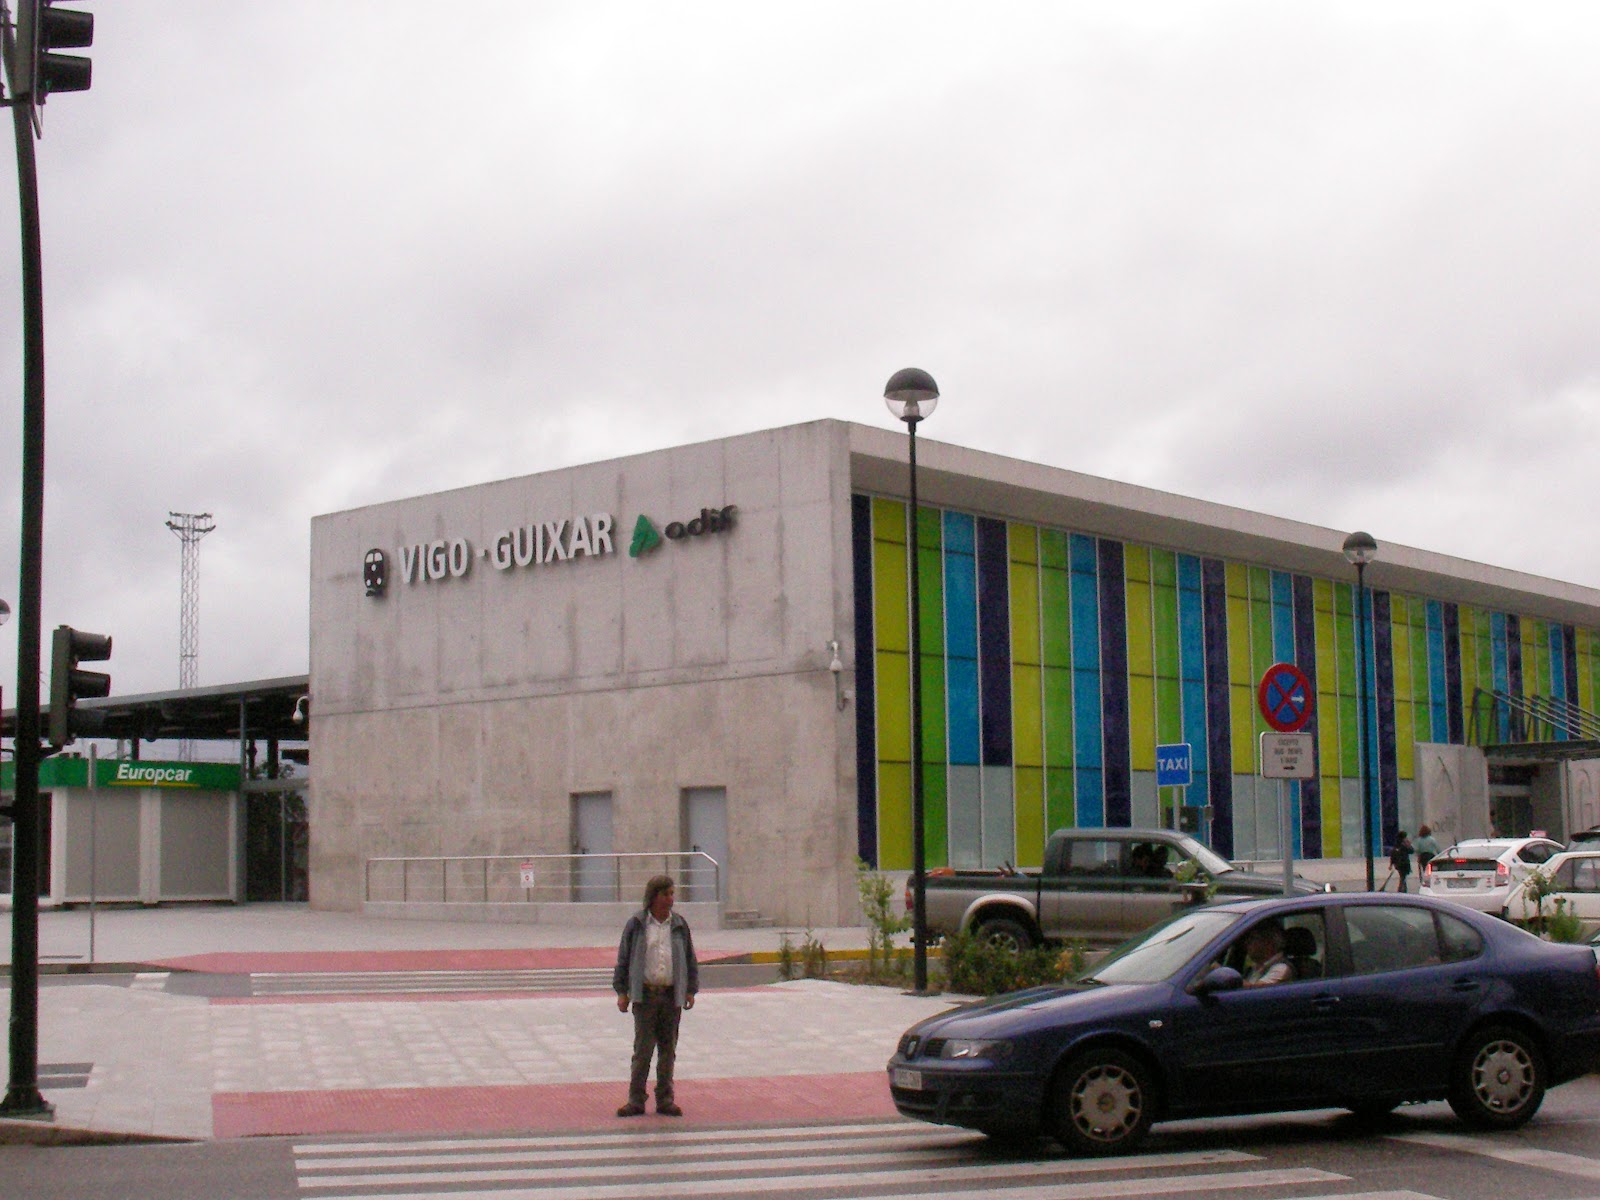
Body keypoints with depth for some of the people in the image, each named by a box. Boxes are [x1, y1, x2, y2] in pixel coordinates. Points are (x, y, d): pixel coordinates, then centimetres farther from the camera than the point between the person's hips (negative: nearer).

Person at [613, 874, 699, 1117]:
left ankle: (665, 1100, 13)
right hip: (644, 995, -3)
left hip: (672, 995, 3)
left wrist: (691, 990, 9)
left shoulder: (680, 925, 9)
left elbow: (690, 961, 15)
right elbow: (623, 959, 4)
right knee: (643, 1049, -4)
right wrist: (621, 992, 0)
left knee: (668, 1050, 6)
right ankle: (636, 1100, 3)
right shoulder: (636, 924, 1)